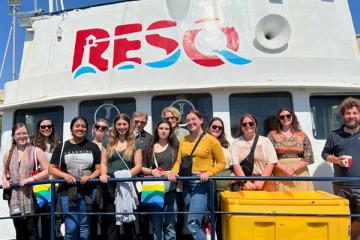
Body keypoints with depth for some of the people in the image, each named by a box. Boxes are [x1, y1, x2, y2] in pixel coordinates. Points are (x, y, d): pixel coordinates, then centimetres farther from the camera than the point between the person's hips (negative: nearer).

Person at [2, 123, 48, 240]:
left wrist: (31, 178, -18)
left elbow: (47, 170, -7)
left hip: (31, 197, -4)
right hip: (15, 198, 4)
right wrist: (4, 181, -2)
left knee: (32, 230, 0)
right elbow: (5, 173, 20)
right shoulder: (8, 154, 10)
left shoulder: (36, 151, -1)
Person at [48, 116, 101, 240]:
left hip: (88, 191, 1)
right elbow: (51, 169, 6)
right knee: (71, 228, -5)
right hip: (68, 191, -1)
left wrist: (90, 176, -12)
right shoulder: (61, 147, 7)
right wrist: (65, 175, -12)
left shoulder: (92, 147, 9)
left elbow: (99, 168, 8)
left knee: (84, 226, 7)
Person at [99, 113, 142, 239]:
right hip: (110, 185, 2)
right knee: (111, 221, 4)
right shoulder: (108, 143, 13)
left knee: (128, 220, 5)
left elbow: (138, 166, 1)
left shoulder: (135, 144, 7)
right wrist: (103, 174, -12)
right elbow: (103, 163, 10)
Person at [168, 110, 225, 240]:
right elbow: (178, 161, 9)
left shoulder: (211, 140, -5)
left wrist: (208, 173, -15)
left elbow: (221, 163, -1)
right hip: (187, 184, 5)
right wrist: (174, 172, -10)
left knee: (192, 224, -13)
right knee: (198, 224, 14)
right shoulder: (184, 140, 8)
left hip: (202, 184, -5)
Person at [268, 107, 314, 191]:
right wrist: (284, 169, -13)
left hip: (300, 175, 1)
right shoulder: (272, 135, 5)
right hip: (281, 176, -1)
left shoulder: (302, 135, 9)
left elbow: (309, 157, 3)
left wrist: (293, 168, -11)